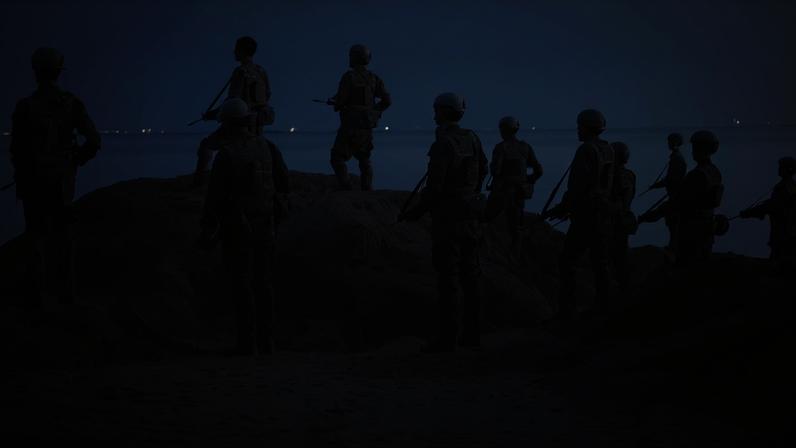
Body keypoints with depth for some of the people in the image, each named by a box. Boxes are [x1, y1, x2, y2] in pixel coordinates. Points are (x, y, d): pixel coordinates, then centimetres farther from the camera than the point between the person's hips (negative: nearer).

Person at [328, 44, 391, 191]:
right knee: (364, 159, 16)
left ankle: (346, 188, -11)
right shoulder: (373, 78, 5)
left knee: (338, 158, 1)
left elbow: (340, 101, -15)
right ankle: (367, 189, 9)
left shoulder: (348, 77, -12)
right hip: (367, 126, 6)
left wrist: (332, 101, 7)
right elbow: (387, 100, 3)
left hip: (351, 125, -6)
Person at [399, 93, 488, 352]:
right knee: (469, 273, 10)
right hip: (469, 213, 8)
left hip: (447, 216, -8)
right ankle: (472, 332, 14)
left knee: (447, 276, -6)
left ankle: (447, 337, -6)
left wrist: (418, 211, -8)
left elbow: (434, 186, -22)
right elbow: (482, 170, 22)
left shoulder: (442, 145, -19)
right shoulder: (471, 138, 6)